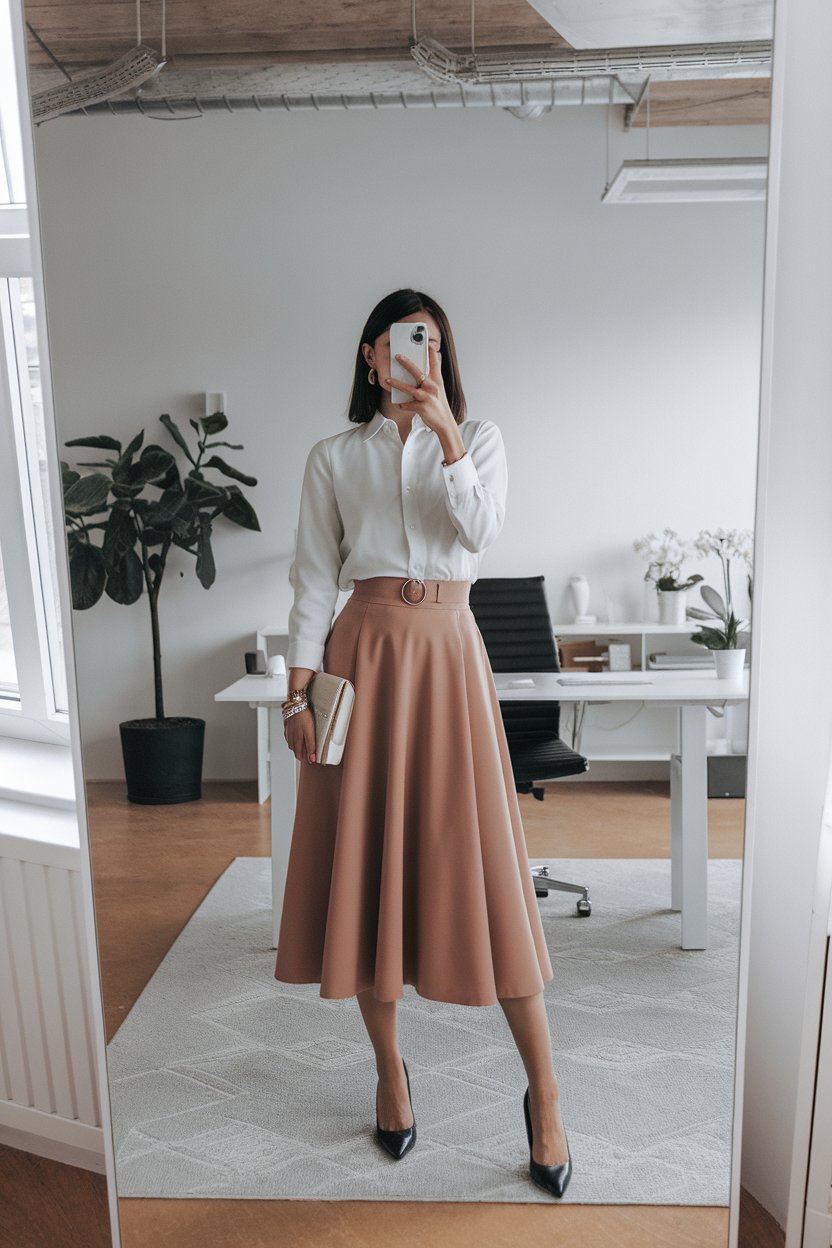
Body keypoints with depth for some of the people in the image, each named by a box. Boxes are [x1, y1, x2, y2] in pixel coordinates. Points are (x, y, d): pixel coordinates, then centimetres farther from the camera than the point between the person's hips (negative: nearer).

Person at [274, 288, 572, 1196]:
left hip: (448, 652, -1)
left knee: (481, 860, -2)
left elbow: (480, 528, -8)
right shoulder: (334, 457, 10)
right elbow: (313, 578, 6)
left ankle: (543, 1093, 15)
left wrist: (443, 430, -12)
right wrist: (298, 688, -2)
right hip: (363, 651, 1)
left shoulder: (479, 438, 11)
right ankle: (389, 1071, 26)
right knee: (366, 854, 5)